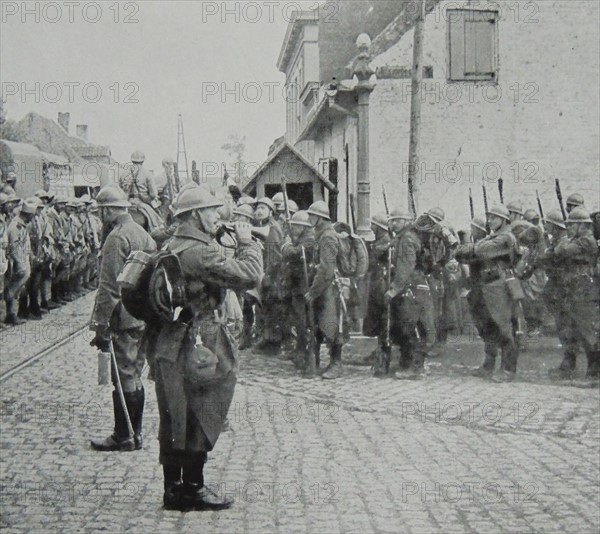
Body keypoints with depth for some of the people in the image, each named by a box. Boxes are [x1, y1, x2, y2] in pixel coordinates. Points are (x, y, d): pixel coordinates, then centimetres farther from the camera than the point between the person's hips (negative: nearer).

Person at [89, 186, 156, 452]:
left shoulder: (116, 238, -15)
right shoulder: (142, 233, 13)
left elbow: (109, 288, -19)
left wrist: (101, 325, -16)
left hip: (125, 319, -9)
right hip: (145, 317, 9)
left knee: (124, 378, -1)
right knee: (134, 375, 15)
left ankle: (123, 437, 7)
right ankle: (134, 433, 23)